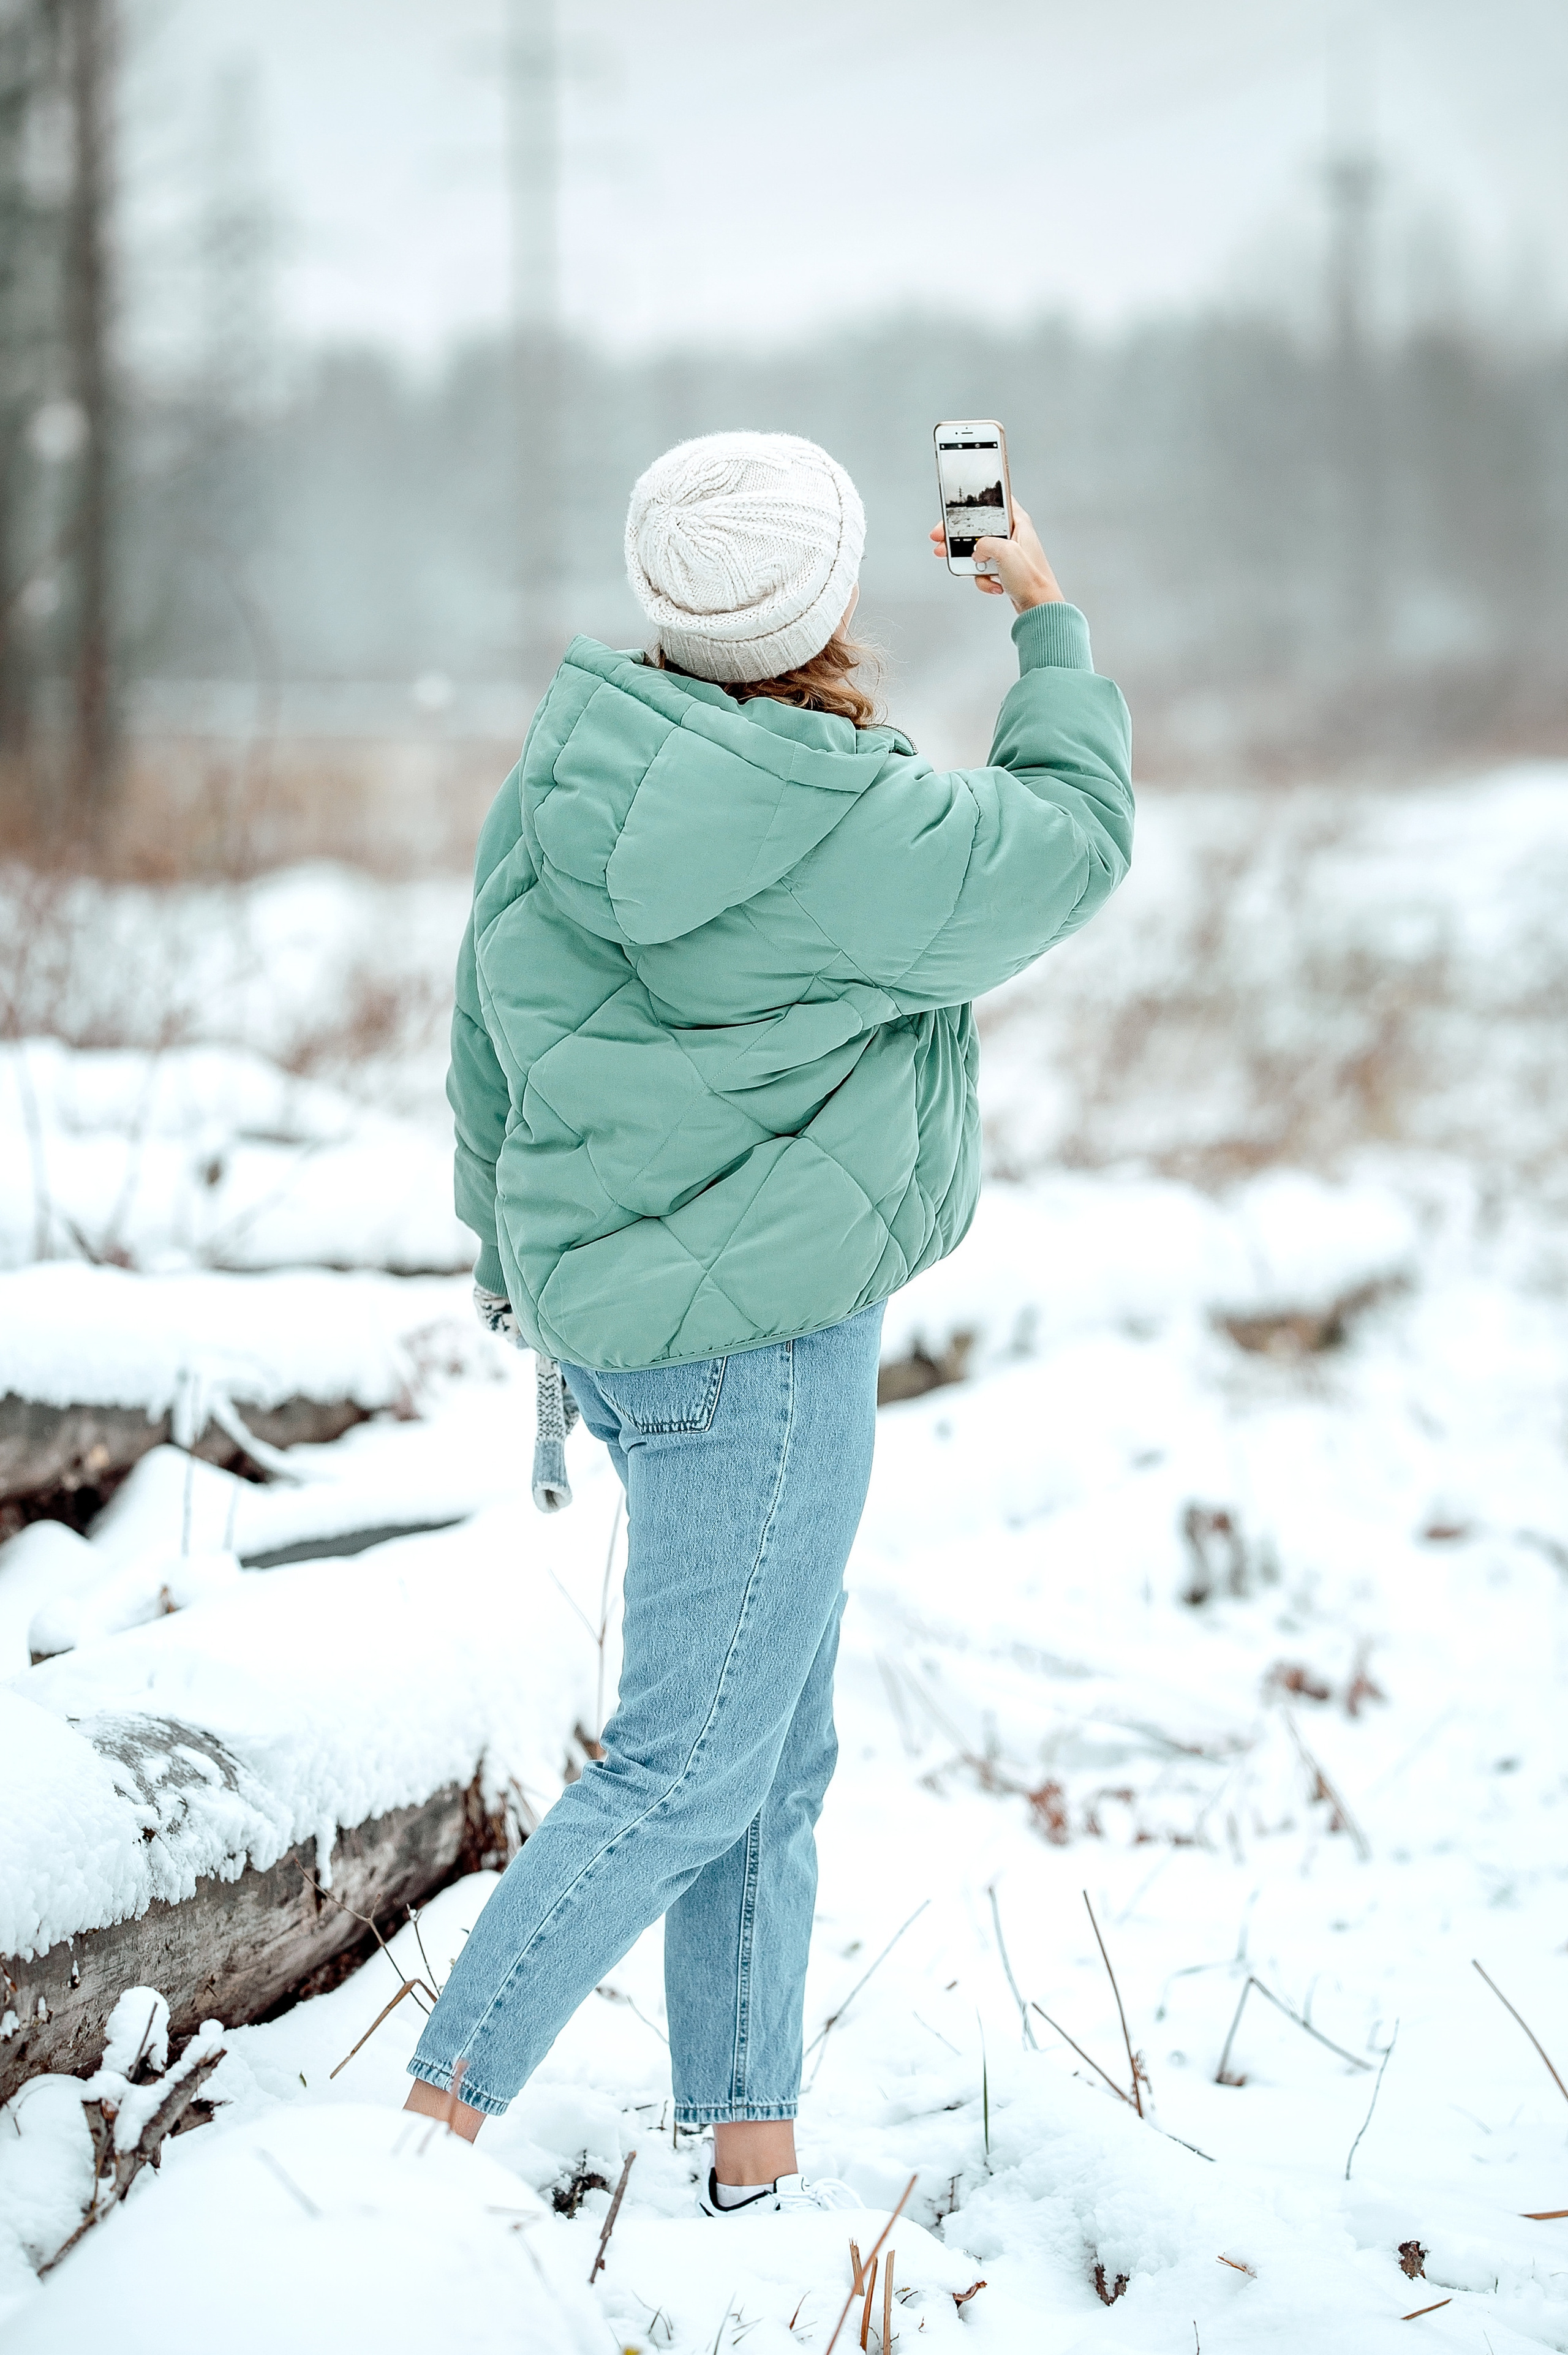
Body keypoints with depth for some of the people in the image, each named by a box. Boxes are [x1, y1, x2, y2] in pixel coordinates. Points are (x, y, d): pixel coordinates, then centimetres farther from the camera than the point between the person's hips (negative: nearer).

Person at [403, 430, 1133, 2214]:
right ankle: (435, 2115, -3)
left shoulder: (563, 776, 1)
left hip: (610, 1305, 8)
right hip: (757, 1341, -8)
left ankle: (752, 2165, 20)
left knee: (778, 1751, 15)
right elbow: (1074, 843, 0)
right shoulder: (859, 834, -20)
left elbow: (486, 1046, 12)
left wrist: (508, 1246, 28)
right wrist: (1048, 629, 14)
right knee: (691, 1767, -2)